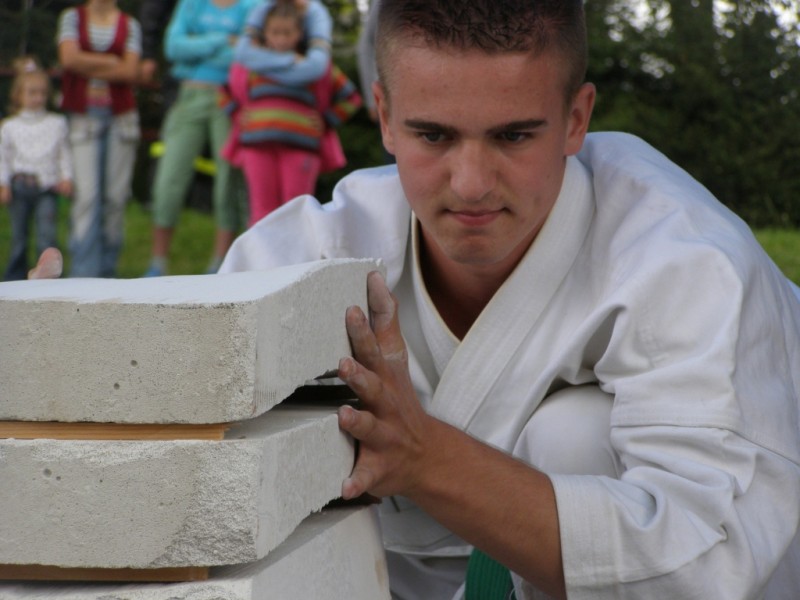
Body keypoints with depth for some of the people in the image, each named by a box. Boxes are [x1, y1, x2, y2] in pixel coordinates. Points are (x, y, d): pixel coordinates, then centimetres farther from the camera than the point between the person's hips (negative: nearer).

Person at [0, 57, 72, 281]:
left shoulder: (57, 123, 8)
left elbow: (64, 153, 8)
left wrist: (66, 177, -3)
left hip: (47, 187, -1)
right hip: (20, 185, 1)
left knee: (48, 235, -12)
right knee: (18, 237, 7)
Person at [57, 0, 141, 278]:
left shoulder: (130, 25, 8)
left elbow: (130, 72, -4)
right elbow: (70, 57, -10)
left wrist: (89, 67, -9)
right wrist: (111, 62, -6)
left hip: (120, 115, 2)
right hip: (83, 116, -1)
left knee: (116, 195, 0)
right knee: (87, 193, -10)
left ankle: (107, 270, 11)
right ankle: (84, 271, -12)